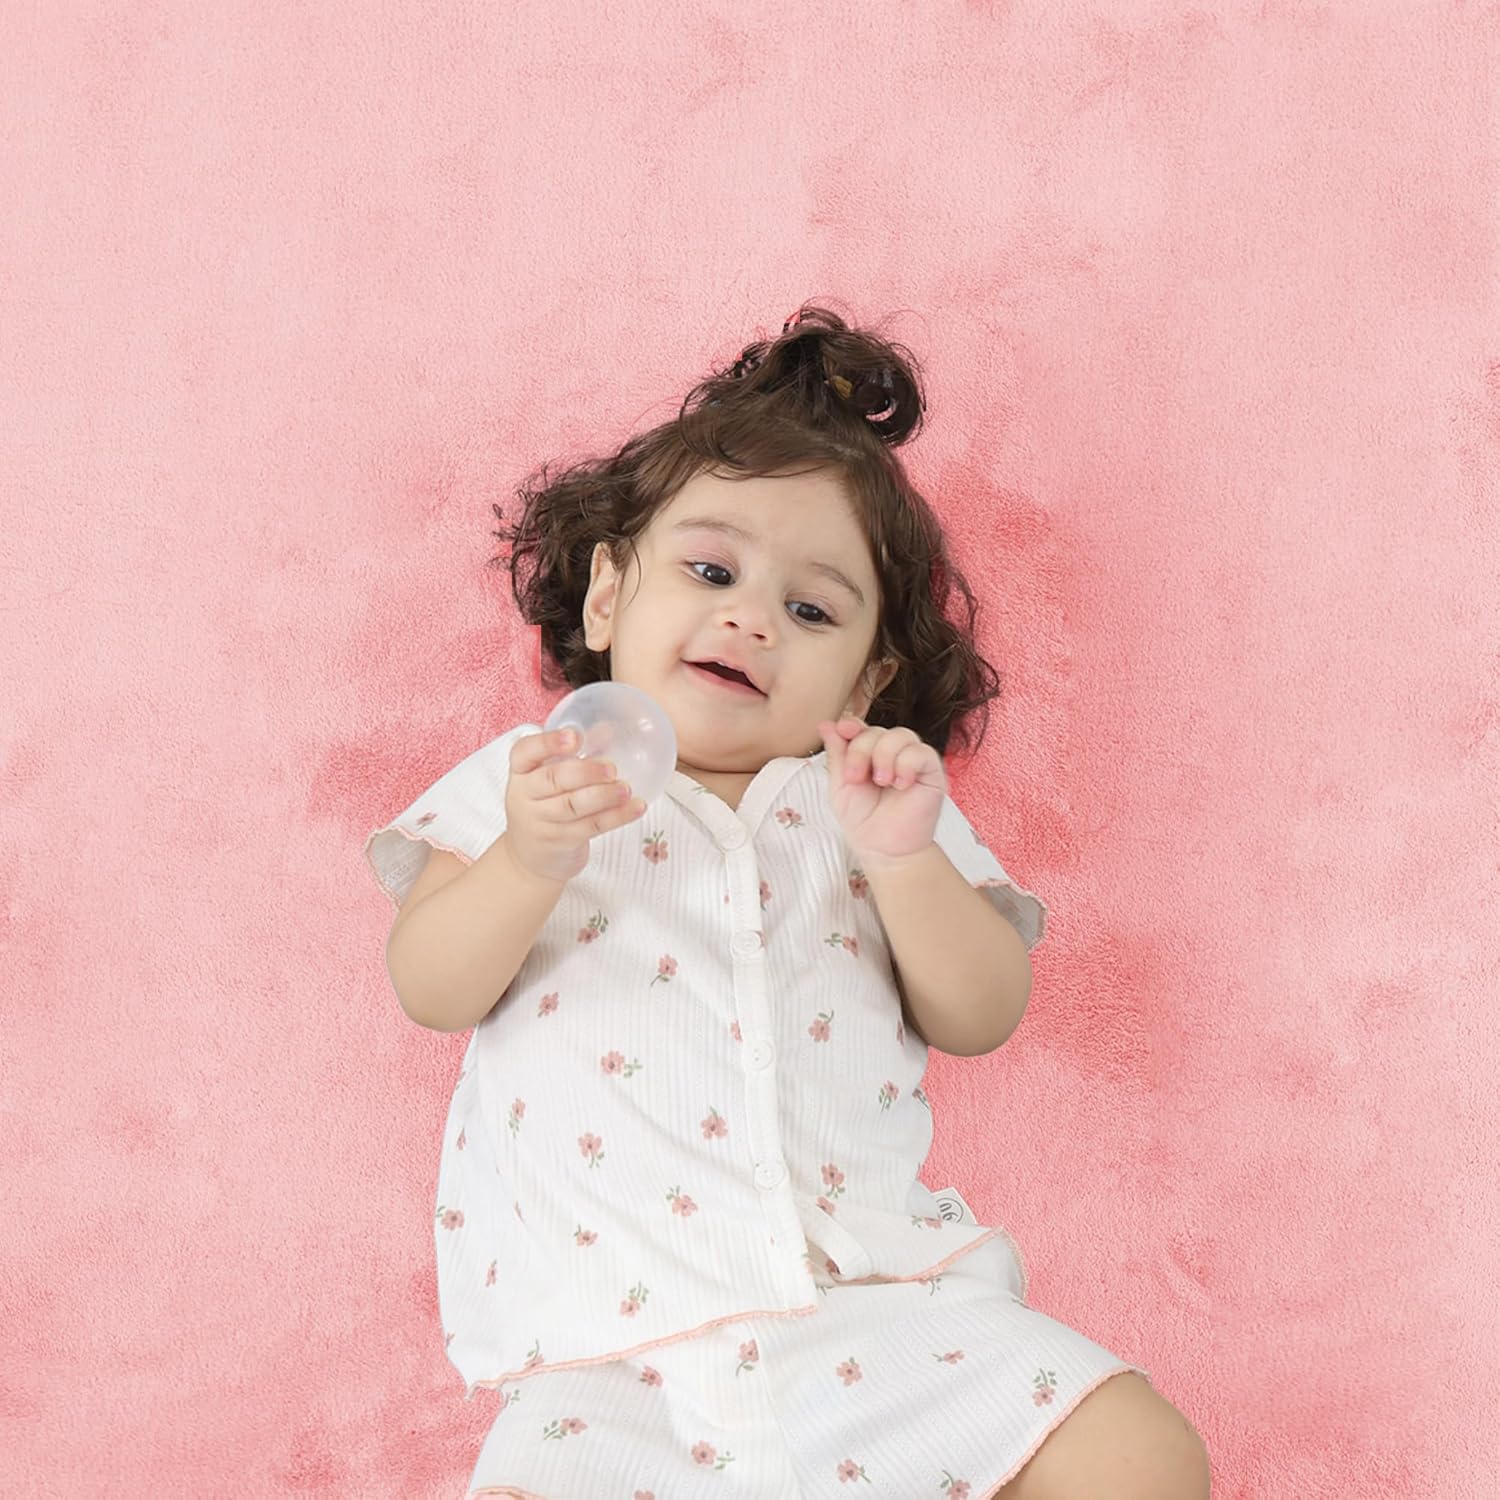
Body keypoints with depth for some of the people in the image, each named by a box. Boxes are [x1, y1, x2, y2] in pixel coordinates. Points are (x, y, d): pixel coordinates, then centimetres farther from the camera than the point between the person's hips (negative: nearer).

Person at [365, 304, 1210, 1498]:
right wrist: (529, 862, -16)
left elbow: (983, 1019, 6)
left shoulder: (870, 801, 15)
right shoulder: (543, 775, 12)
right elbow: (433, 990, 2)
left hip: (880, 1301, 2)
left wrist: (905, 860, -10)